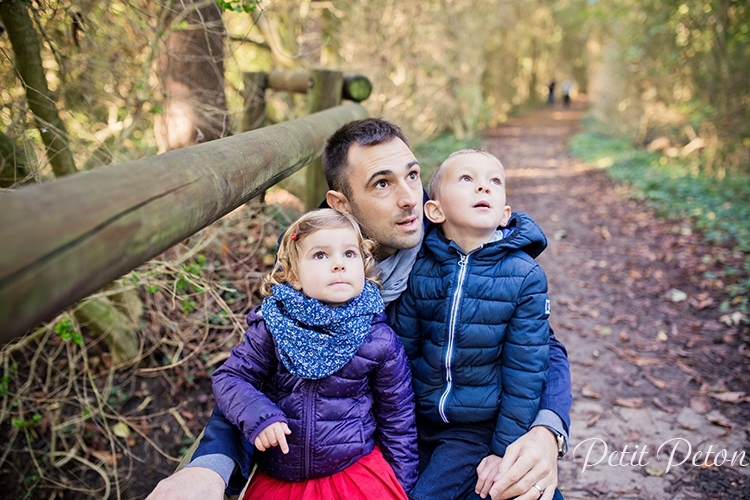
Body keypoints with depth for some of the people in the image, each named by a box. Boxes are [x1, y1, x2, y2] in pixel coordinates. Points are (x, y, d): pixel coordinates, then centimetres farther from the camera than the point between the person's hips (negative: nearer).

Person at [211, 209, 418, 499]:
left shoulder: (381, 342, -10)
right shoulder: (273, 326, -9)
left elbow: (398, 418, 0)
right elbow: (229, 378, -3)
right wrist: (258, 416, -22)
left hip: (358, 473, -1)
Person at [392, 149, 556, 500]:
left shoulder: (525, 277, -14)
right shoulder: (418, 269, -7)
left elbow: (525, 374, -9)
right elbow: (403, 351, 1)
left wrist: (505, 450, -7)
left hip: (479, 427, -3)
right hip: (421, 420, 3)